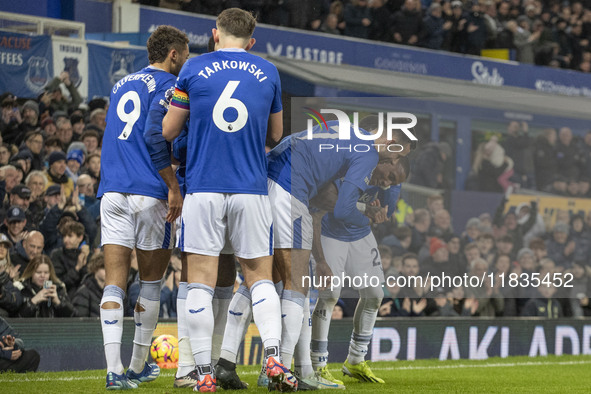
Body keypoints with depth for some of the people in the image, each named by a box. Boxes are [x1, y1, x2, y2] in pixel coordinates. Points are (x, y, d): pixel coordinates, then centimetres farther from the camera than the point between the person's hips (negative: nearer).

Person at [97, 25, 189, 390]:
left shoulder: (122, 85, 21)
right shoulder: (169, 85, -2)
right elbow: (155, 136, -15)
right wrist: (174, 188, -12)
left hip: (113, 192, 5)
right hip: (150, 192, -5)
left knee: (114, 283, -2)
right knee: (152, 280, 10)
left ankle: (114, 370, -13)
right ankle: (139, 366, 17)